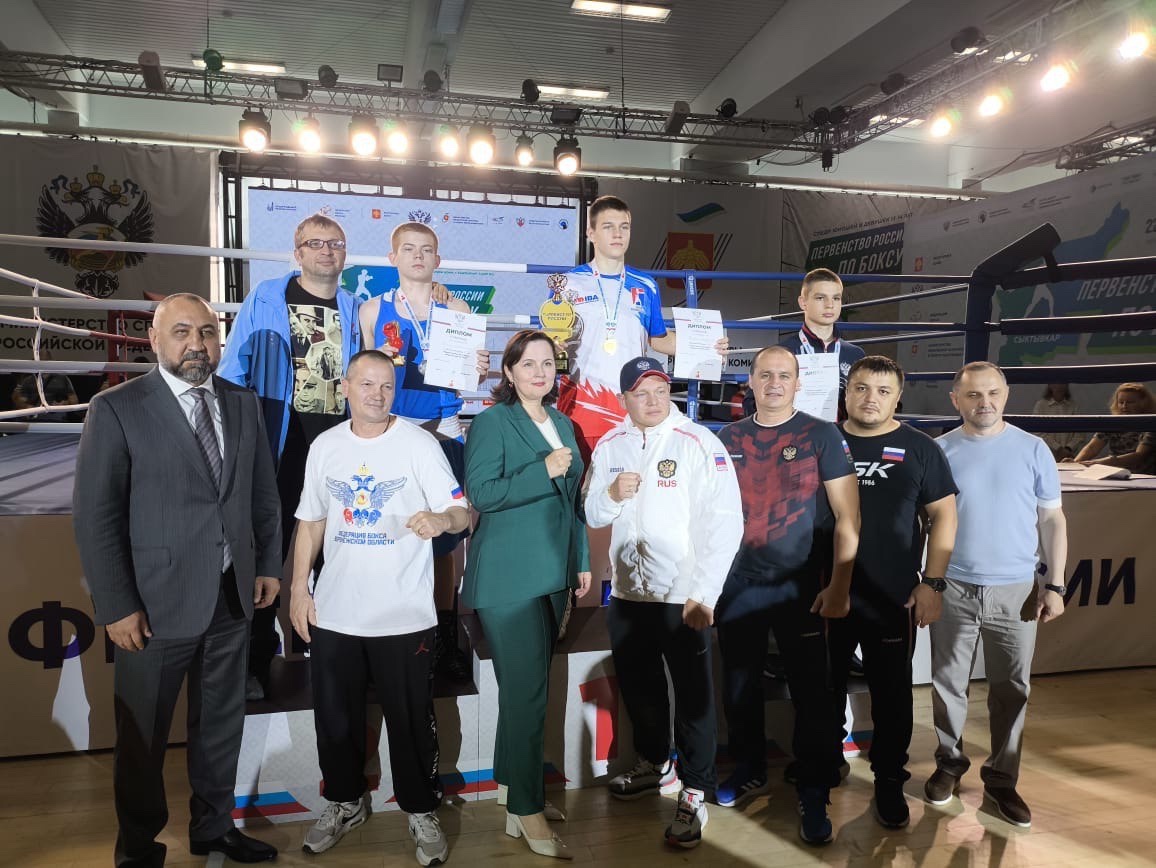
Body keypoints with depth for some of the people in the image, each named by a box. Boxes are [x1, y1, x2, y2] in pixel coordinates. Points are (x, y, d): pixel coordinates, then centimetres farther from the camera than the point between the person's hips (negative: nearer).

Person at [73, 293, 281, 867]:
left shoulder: (243, 404, 5)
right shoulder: (116, 409, -9)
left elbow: (264, 494, 11)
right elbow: (93, 516, -10)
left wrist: (269, 564, 7)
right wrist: (116, 606, -13)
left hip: (233, 598, 4)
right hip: (158, 602, -4)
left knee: (221, 723, 18)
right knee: (142, 734, 12)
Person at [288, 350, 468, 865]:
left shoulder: (419, 444, -9)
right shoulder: (324, 447, 4)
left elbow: (465, 512, -14)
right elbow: (311, 522, 11)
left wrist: (443, 519, -36)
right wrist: (299, 588, 7)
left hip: (404, 615, -3)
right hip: (334, 613, 4)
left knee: (411, 720, 8)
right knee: (335, 717, 17)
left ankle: (421, 811, 28)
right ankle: (345, 802, 39)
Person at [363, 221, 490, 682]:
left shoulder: (457, 309, 9)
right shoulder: (373, 310, 8)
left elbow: (469, 375, 9)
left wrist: (480, 369, -13)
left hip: (443, 431, 1)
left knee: (444, 536, 3)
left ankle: (445, 638, 15)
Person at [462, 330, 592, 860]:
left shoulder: (562, 423, 14)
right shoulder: (493, 422, -7)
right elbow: (480, 493, -17)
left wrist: (583, 561, 16)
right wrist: (545, 471, -21)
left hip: (552, 573, 7)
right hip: (508, 577, -7)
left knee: (526, 684, 16)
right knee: (527, 690, -4)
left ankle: (511, 783, 32)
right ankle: (526, 812, 8)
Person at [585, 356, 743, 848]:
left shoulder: (698, 442, -12)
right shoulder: (609, 447, 5)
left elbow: (725, 522, -16)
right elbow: (593, 516, 10)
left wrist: (703, 593, -20)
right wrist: (612, 495, -12)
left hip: (683, 597, -5)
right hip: (627, 593, 6)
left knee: (693, 697, 6)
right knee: (638, 688, 21)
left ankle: (693, 794, 23)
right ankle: (653, 764, 44)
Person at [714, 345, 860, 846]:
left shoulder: (822, 436, -4)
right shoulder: (728, 439, 5)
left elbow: (847, 517, -6)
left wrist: (839, 585, -12)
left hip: (799, 587, -3)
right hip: (738, 585, 3)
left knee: (810, 692, 3)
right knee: (739, 685, 14)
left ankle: (814, 794, 19)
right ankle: (749, 770, 34)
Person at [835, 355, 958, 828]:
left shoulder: (919, 448, 1)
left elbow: (942, 515, 1)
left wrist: (932, 582, -7)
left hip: (894, 599, -1)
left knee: (892, 694, 10)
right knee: (826, 688, 13)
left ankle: (889, 781, 28)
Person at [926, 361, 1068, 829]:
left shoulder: (1033, 449, 0)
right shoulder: (938, 452, -2)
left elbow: (1052, 519, 4)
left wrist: (1055, 585, -1)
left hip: (1016, 591, 1)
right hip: (952, 589, 0)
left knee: (1012, 690, 9)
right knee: (948, 684, 10)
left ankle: (1002, 779, 25)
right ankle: (949, 763, 29)